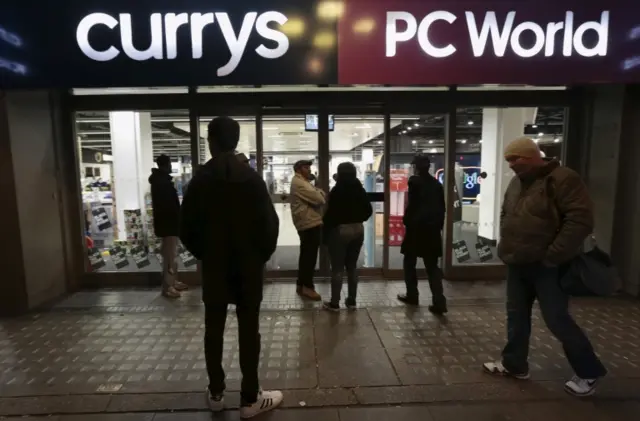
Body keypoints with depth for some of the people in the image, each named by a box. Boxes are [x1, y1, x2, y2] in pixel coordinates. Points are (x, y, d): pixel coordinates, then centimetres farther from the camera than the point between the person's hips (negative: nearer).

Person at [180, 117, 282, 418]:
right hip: (248, 266, -2)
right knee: (248, 330, 5)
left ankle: (216, 393, 27)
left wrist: (202, 253, 14)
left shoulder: (199, 179, -2)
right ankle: (250, 399, 15)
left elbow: (187, 227, -2)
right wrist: (262, 255, 5)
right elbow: (269, 223, -10)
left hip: (213, 266, 2)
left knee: (214, 329, 14)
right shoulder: (251, 177, -7)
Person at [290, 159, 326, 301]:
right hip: (310, 223, -11)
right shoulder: (299, 183, -14)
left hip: (307, 223, 11)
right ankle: (307, 287, -2)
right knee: (310, 255, -8)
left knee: (306, 254, 15)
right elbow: (319, 199, -20)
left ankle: (301, 284, 23)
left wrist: (318, 192, 2)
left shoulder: (301, 182, 22)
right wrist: (320, 191, 1)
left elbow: (311, 199, 21)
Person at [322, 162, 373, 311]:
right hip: (358, 229, 6)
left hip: (340, 230, -6)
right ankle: (351, 301, 21)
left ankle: (334, 303, 9)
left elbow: (330, 213, -16)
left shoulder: (337, 190, -13)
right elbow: (368, 210, 10)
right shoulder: (360, 189, 5)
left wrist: (325, 232, -6)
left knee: (337, 268, 2)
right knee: (352, 267, 15)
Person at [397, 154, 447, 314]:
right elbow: (442, 207, 9)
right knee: (432, 266, 9)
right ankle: (439, 302, 3)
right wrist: (438, 226, 15)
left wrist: (406, 221, -1)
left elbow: (412, 205, -14)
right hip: (432, 230, 5)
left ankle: (412, 296, 21)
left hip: (416, 228, -5)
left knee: (409, 263, 13)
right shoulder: (437, 184, 9)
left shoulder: (415, 181, -8)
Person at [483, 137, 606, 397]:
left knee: (557, 320, 2)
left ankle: (589, 372, 25)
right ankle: (514, 364, 29)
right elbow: (505, 216, 21)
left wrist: (553, 256, -20)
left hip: (546, 266, -7)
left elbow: (581, 219, -20)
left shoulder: (562, 179, -14)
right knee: (516, 316, 14)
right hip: (517, 265, 8)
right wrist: (506, 247, 10)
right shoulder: (516, 183, 10)